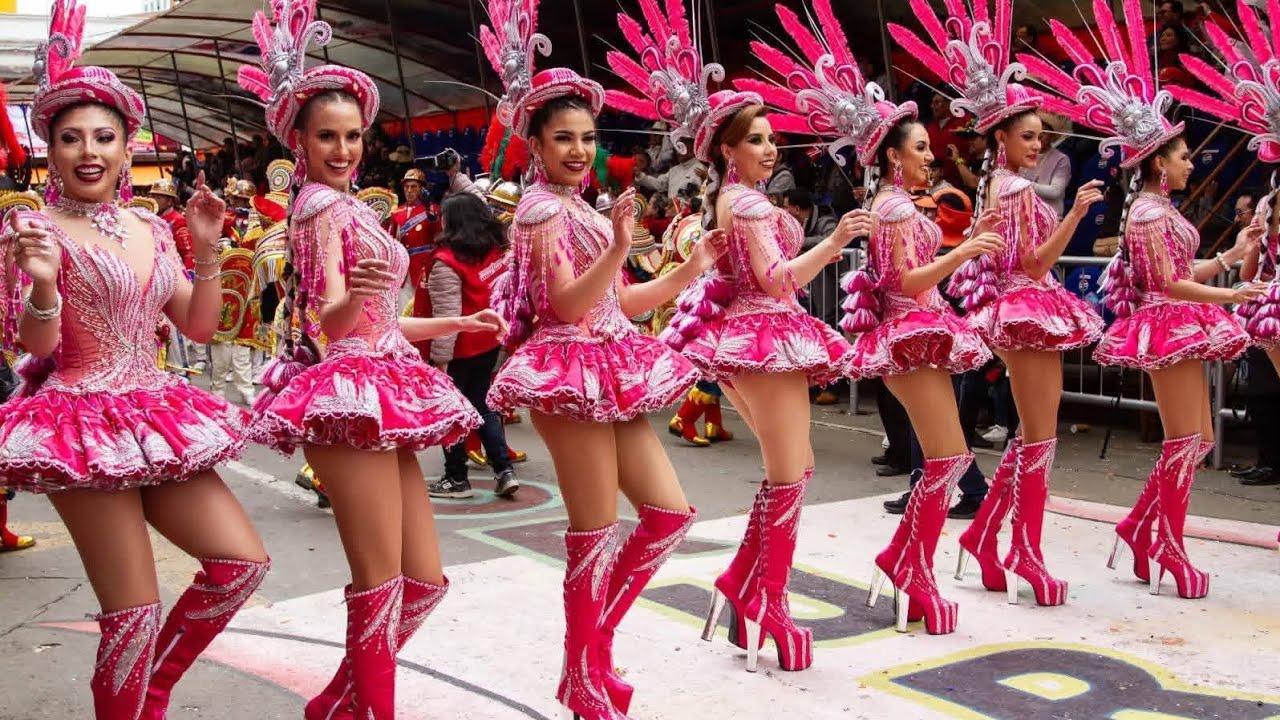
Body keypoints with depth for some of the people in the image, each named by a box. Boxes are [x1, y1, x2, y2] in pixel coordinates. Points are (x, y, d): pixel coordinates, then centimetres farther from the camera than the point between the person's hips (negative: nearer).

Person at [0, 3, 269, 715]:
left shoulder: (151, 228, 11)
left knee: (244, 561, 2)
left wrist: (207, 250, -1)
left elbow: (199, 326, 12)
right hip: (85, 423, -6)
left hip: (157, 415, 6)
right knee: (136, 612, -8)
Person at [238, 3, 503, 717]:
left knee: (425, 580, 11)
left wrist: (456, 323, 29)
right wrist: (356, 297, -40)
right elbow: (329, 319, -19)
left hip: (381, 391, 10)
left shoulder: (350, 207, 19)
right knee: (381, 583, -7)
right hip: (350, 391, -9)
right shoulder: (322, 205, -7)